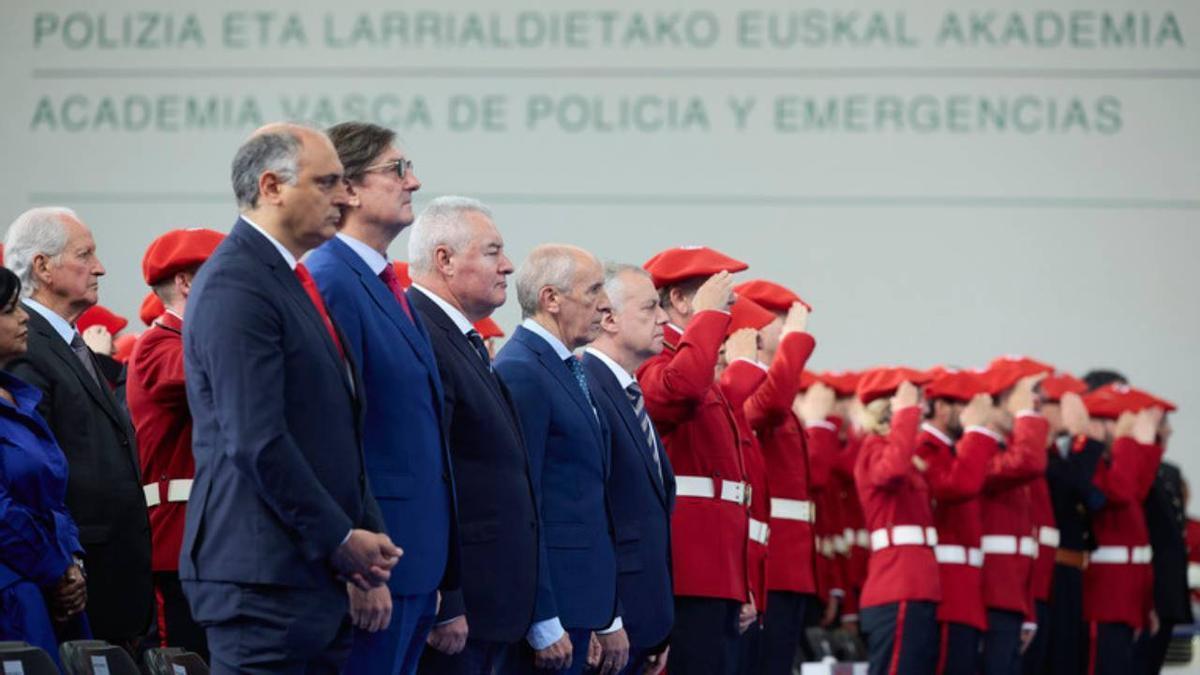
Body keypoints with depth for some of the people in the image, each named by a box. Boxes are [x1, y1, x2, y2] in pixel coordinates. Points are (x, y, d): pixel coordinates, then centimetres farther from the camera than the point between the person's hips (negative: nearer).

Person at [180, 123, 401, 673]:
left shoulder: (291, 278, 18)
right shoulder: (234, 286, -13)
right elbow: (257, 442, -20)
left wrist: (365, 534, 11)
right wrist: (340, 539, -14)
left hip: (317, 576, 10)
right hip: (263, 577, -10)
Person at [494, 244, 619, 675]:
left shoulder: (567, 370, 17)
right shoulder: (520, 372, -13)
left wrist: (608, 617, 19)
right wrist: (544, 623, -20)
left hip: (579, 602, 9)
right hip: (550, 603, -9)